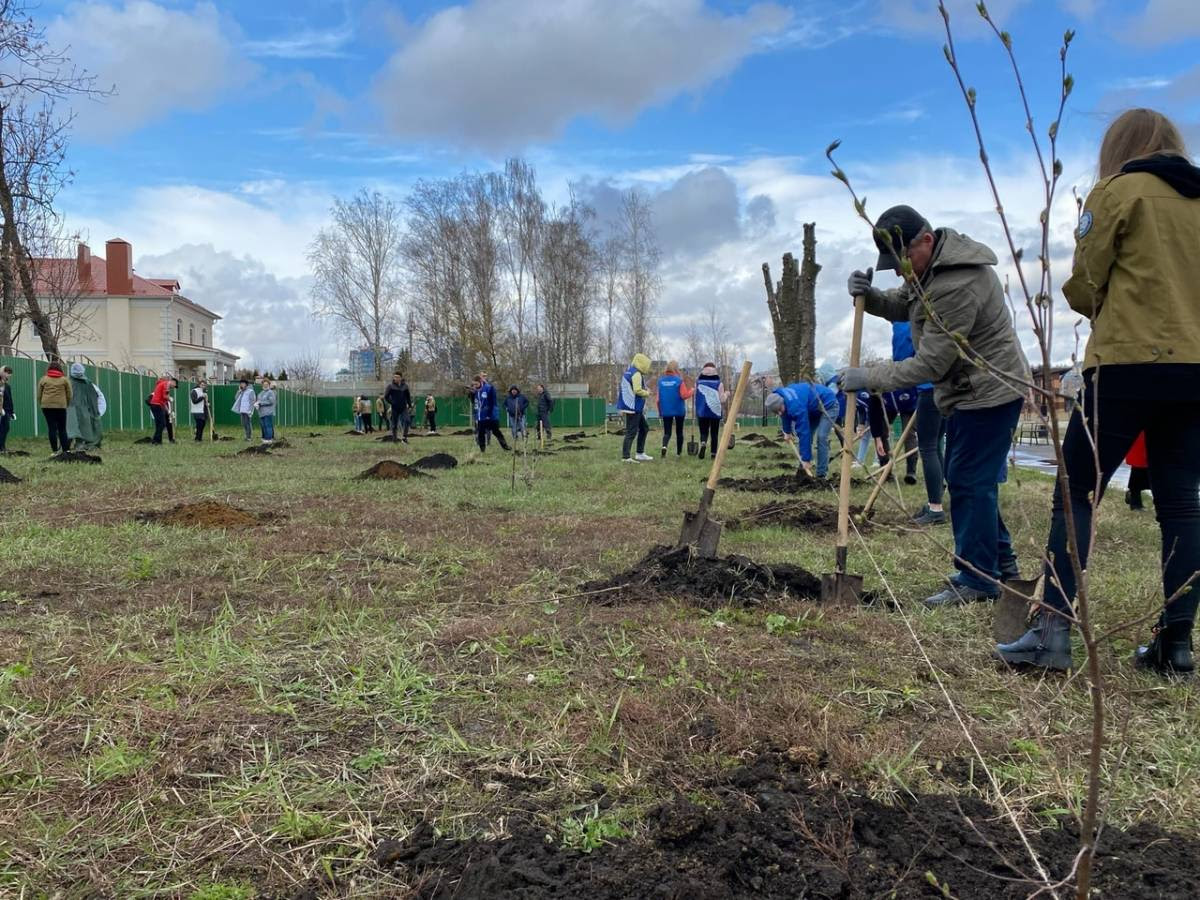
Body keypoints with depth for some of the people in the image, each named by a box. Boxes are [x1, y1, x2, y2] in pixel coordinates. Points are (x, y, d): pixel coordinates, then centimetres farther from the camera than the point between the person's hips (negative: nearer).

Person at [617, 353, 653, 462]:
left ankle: (640, 454, 21)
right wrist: (647, 393, -7)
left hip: (635, 408, 10)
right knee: (631, 432, -6)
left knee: (644, 428, 18)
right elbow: (637, 390, -23)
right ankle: (626, 457, -3)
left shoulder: (628, 372, 16)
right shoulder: (636, 374, -16)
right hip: (633, 408, -10)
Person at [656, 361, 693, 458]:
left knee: (667, 432, 4)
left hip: (666, 410, 2)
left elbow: (658, 398, 3)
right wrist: (691, 391, 5)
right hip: (679, 410, -2)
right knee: (679, 432, 14)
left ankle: (664, 446, -25)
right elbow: (684, 395, -14)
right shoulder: (679, 380, -10)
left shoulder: (661, 380, 1)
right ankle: (679, 452, 20)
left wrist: (660, 412, 13)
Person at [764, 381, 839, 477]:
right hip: (814, 408, 9)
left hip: (828, 404, -9)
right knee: (805, 436, 1)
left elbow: (803, 433, -38)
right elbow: (786, 413, 11)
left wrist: (806, 459, -35)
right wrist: (787, 431, 20)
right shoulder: (778, 397, -14)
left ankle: (821, 475, -17)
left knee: (821, 437, -21)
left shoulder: (796, 406, -39)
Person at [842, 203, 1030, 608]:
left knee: (970, 482, -8)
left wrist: (867, 377, -18)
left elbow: (929, 365, -25)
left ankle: (977, 579, 2)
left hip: (990, 391, -11)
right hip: (966, 391, 11)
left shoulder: (957, 285, -28)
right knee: (964, 478, 17)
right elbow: (903, 306, 16)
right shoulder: (928, 264, 4)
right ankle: (1000, 565, 29)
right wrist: (869, 295, -6)